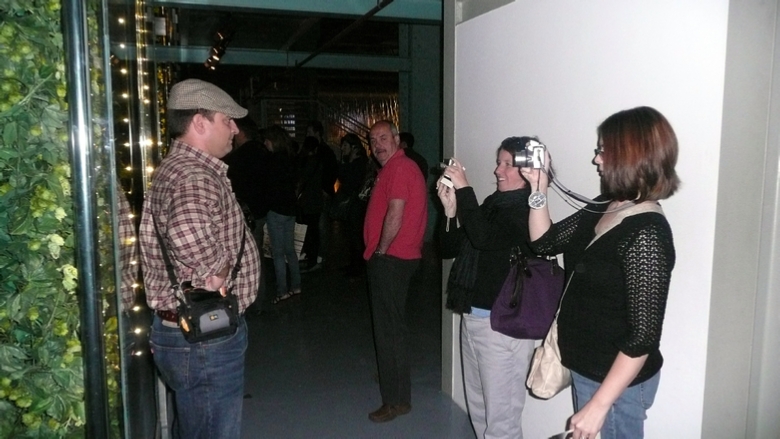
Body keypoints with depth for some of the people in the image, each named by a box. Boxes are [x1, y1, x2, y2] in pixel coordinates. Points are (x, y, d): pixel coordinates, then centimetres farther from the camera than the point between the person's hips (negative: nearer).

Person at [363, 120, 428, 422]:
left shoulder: (399, 168, -16)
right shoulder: (394, 168, 16)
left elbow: (395, 216, -24)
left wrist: (380, 250, -13)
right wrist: (380, 251, 12)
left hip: (390, 259, -11)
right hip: (392, 258, 11)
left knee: (389, 328, -3)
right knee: (390, 324, 23)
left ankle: (397, 399, 6)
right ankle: (393, 380, 40)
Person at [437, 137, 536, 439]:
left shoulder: (528, 210, -12)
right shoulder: (493, 203, 11)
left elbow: (483, 237, -29)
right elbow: (450, 249, 11)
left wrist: (464, 189, -21)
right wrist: (451, 210, -4)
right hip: (472, 317, 8)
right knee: (478, 409, 22)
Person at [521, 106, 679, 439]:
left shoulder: (646, 235, -25)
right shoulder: (602, 209, 1)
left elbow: (642, 337, -25)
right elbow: (544, 242, 11)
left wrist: (599, 404, -22)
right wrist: (539, 190, -1)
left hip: (616, 382, -8)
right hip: (587, 371, 8)